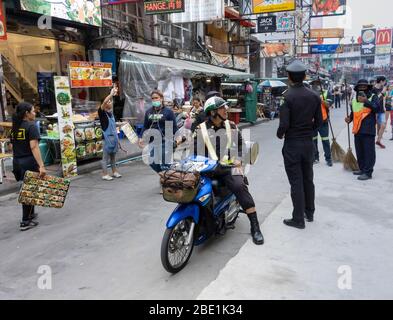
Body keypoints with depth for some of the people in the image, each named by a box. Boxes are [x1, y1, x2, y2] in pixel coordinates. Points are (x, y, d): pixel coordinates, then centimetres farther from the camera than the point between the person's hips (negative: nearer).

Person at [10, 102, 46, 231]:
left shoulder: (14, 127, 11)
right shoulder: (31, 126, -12)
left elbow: (13, 146, 15)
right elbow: (34, 147, -22)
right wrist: (41, 165, -26)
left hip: (17, 161, 8)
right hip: (29, 162, -7)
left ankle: (30, 214, 33)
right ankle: (25, 222, 6)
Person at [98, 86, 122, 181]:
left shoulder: (111, 113, 11)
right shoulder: (102, 113, -11)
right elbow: (104, 102, -23)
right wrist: (111, 94, -25)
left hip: (114, 137, 7)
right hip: (107, 137, -6)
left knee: (113, 156, 15)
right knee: (106, 157, 1)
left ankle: (114, 172, 24)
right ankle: (105, 174, 8)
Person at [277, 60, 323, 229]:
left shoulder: (287, 96, -16)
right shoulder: (314, 96, 1)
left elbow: (284, 123, -20)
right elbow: (319, 121, 4)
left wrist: (279, 134, 0)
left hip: (292, 144, -5)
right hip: (309, 143, 5)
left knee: (296, 182, 1)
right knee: (308, 179, 17)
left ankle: (298, 219, 9)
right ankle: (309, 212, 31)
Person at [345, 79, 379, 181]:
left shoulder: (373, 97, 0)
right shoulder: (354, 100, 15)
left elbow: (377, 108, -17)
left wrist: (366, 101, -23)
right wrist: (349, 119, 6)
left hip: (368, 129, -6)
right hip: (357, 129, 6)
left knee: (368, 151, -5)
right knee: (359, 151, 13)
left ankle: (368, 172, -2)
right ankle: (362, 169, 25)